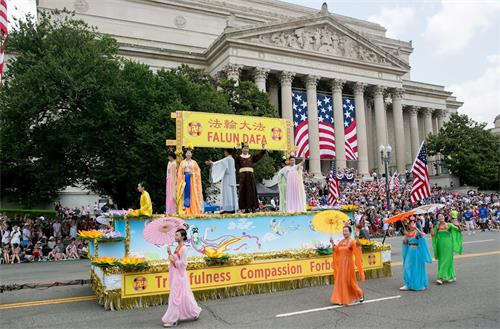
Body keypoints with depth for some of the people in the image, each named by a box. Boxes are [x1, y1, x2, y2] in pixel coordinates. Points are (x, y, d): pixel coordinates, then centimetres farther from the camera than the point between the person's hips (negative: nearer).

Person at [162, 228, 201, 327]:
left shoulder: (184, 248, -17)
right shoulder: (178, 247, 10)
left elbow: (183, 264, -18)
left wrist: (173, 260, -15)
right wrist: (170, 254, 4)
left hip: (179, 275, -9)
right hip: (175, 275, 9)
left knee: (175, 297, -2)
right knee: (182, 296, 16)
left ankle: (172, 320, 6)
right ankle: (194, 313, 28)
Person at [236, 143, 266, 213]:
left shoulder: (251, 157, 16)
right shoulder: (239, 157, 9)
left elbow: (259, 155, 8)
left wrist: (263, 149, -6)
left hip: (251, 175, 2)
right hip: (243, 175, -2)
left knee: (252, 191, -1)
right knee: (243, 192, -3)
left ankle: (252, 207, 2)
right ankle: (245, 207, -1)